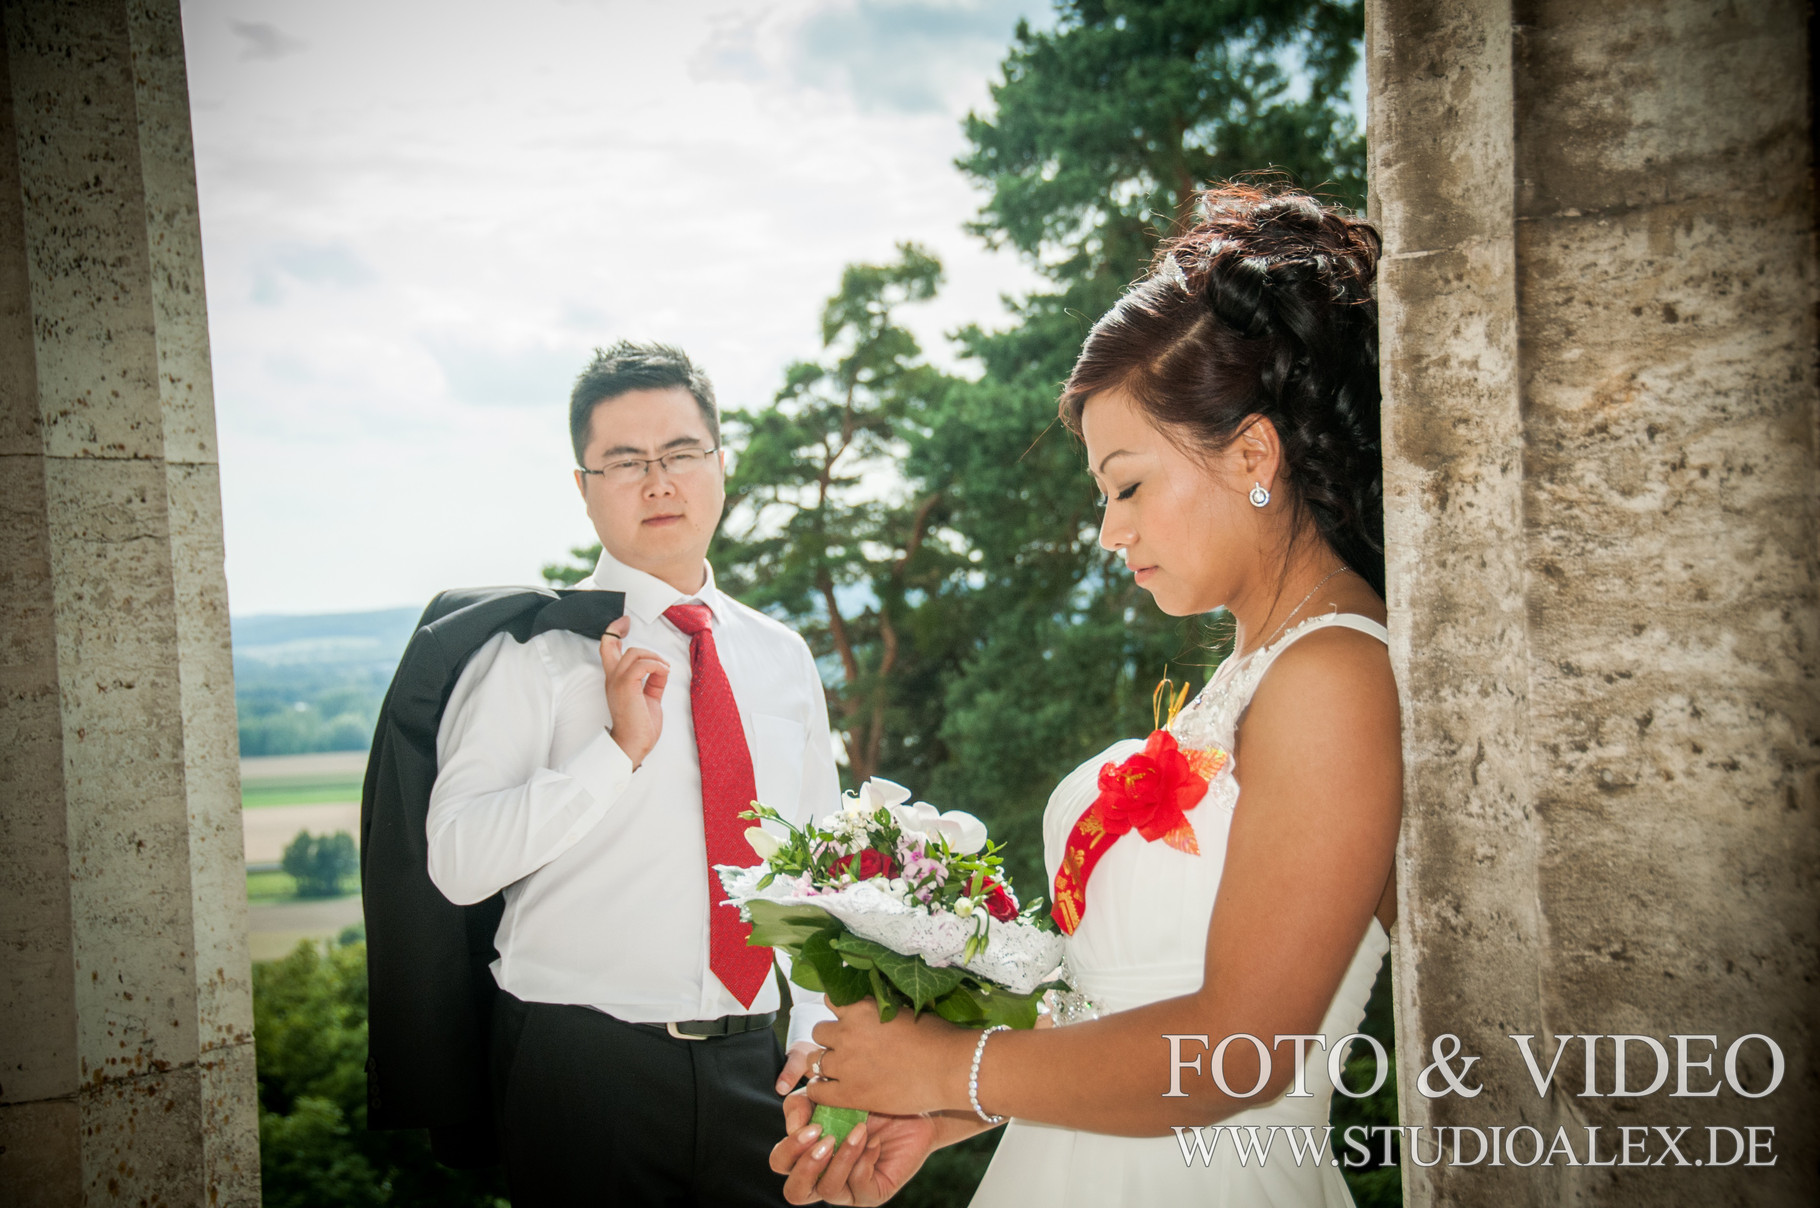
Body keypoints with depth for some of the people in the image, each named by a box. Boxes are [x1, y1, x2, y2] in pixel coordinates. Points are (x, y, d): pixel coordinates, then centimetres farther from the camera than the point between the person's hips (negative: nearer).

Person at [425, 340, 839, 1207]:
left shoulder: (783, 658, 9)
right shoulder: (535, 646, -6)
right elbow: (458, 862, -16)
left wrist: (819, 1026, 3)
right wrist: (618, 750, -21)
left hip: (752, 1067, 4)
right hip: (581, 1065, -4)